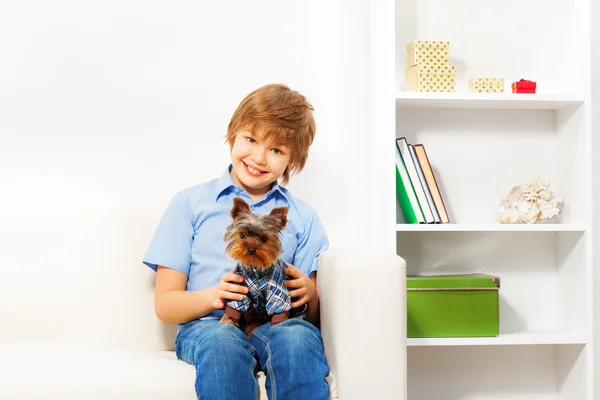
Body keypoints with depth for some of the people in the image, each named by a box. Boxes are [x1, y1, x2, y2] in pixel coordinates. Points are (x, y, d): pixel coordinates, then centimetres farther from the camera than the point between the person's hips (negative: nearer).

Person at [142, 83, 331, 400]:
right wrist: (212, 295, -13)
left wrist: (309, 294, -9)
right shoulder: (189, 204, 13)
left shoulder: (303, 216, 19)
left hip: (278, 324, 1)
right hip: (206, 326, -1)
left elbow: (316, 314, 15)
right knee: (222, 339, -39)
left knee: (299, 337, -37)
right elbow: (165, 305, 8)